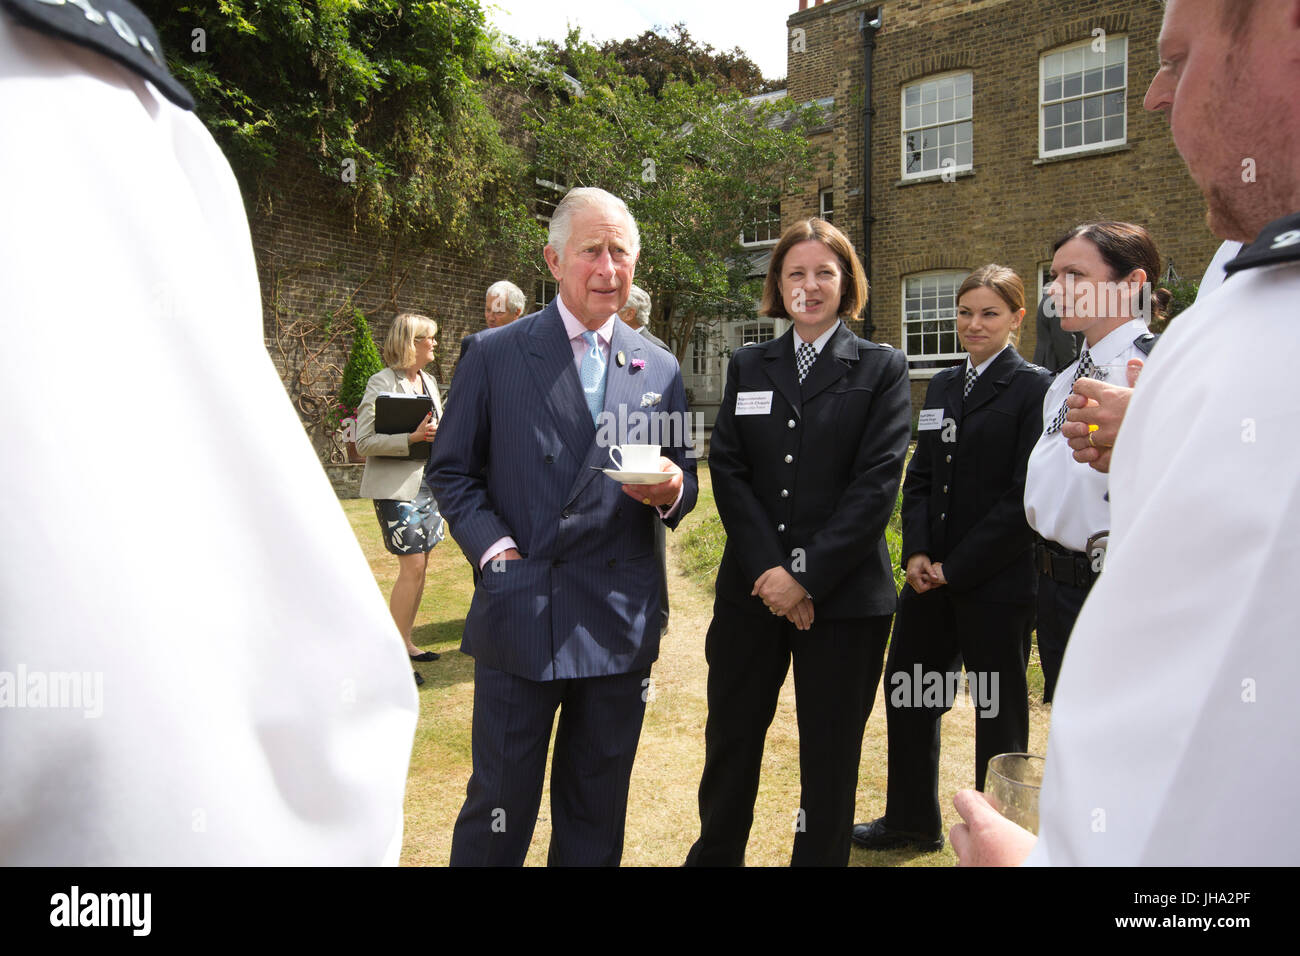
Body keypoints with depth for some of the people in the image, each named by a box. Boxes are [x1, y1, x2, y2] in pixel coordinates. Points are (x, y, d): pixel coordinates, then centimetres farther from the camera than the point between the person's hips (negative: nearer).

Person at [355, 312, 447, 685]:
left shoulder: (429, 381, 14)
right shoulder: (383, 382, -9)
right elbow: (364, 441, -14)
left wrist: (438, 434, 2)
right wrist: (411, 438, -24)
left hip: (426, 483, 8)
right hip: (397, 487, -8)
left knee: (420, 566, 10)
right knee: (412, 567, -10)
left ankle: (405, 643, 21)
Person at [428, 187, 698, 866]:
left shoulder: (660, 371, 8)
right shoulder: (494, 355, 1)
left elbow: (683, 488, 13)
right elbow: (450, 470, 4)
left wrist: (671, 491, -10)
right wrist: (493, 548, -11)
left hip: (621, 624, 3)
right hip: (520, 618, -2)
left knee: (597, 811, 17)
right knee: (501, 800, 7)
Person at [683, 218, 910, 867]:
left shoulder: (882, 369, 1)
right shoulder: (747, 367, 9)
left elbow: (878, 482, -9)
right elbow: (727, 471, 0)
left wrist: (807, 574, -14)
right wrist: (769, 570, -11)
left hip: (844, 594, -2)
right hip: (751, 589, 3)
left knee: (830, 753, 10)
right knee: (730, 737, 14)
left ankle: (819, 858, 30)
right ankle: (714, 852, 34)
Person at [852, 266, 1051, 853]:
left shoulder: (1034, 388, -8)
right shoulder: (943, 386, 12)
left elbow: (1025, 496, -13)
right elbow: (920, 477, 11)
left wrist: (955, 566, -14)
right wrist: (917, 552, -3)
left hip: (995, 581, -6)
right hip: (931, 575, 7)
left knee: (998, 713, 8)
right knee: (906, 693, 14)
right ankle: (912, 821, 33)